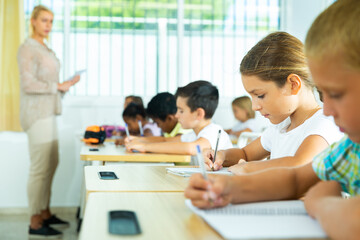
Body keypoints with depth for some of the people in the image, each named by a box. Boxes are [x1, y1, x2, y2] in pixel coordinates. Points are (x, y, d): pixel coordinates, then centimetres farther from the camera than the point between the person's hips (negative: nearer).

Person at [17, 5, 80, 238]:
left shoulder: (45, 49, 17)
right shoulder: (28, 48, -10)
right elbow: (28, 84, -20)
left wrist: (67, 84, 6)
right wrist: (58, 86, -14)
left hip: (48, 113, 10)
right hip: (37, 114, -10)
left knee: (52, 163, 14)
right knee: (40, 168, -7)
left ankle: (45, 213, 26)